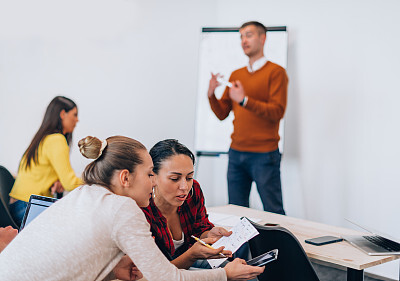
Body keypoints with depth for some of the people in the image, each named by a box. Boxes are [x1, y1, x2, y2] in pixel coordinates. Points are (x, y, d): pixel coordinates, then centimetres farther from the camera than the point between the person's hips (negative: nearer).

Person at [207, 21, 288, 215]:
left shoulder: (276, 72, -2)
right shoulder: (236, 75, 16)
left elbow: (277, 112, -12)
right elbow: (222, 113, 13)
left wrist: (244, 100, -19)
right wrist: (211, 95, -5)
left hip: (264, 155, -6)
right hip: (236, 153, 6)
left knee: (273, 213, -1)